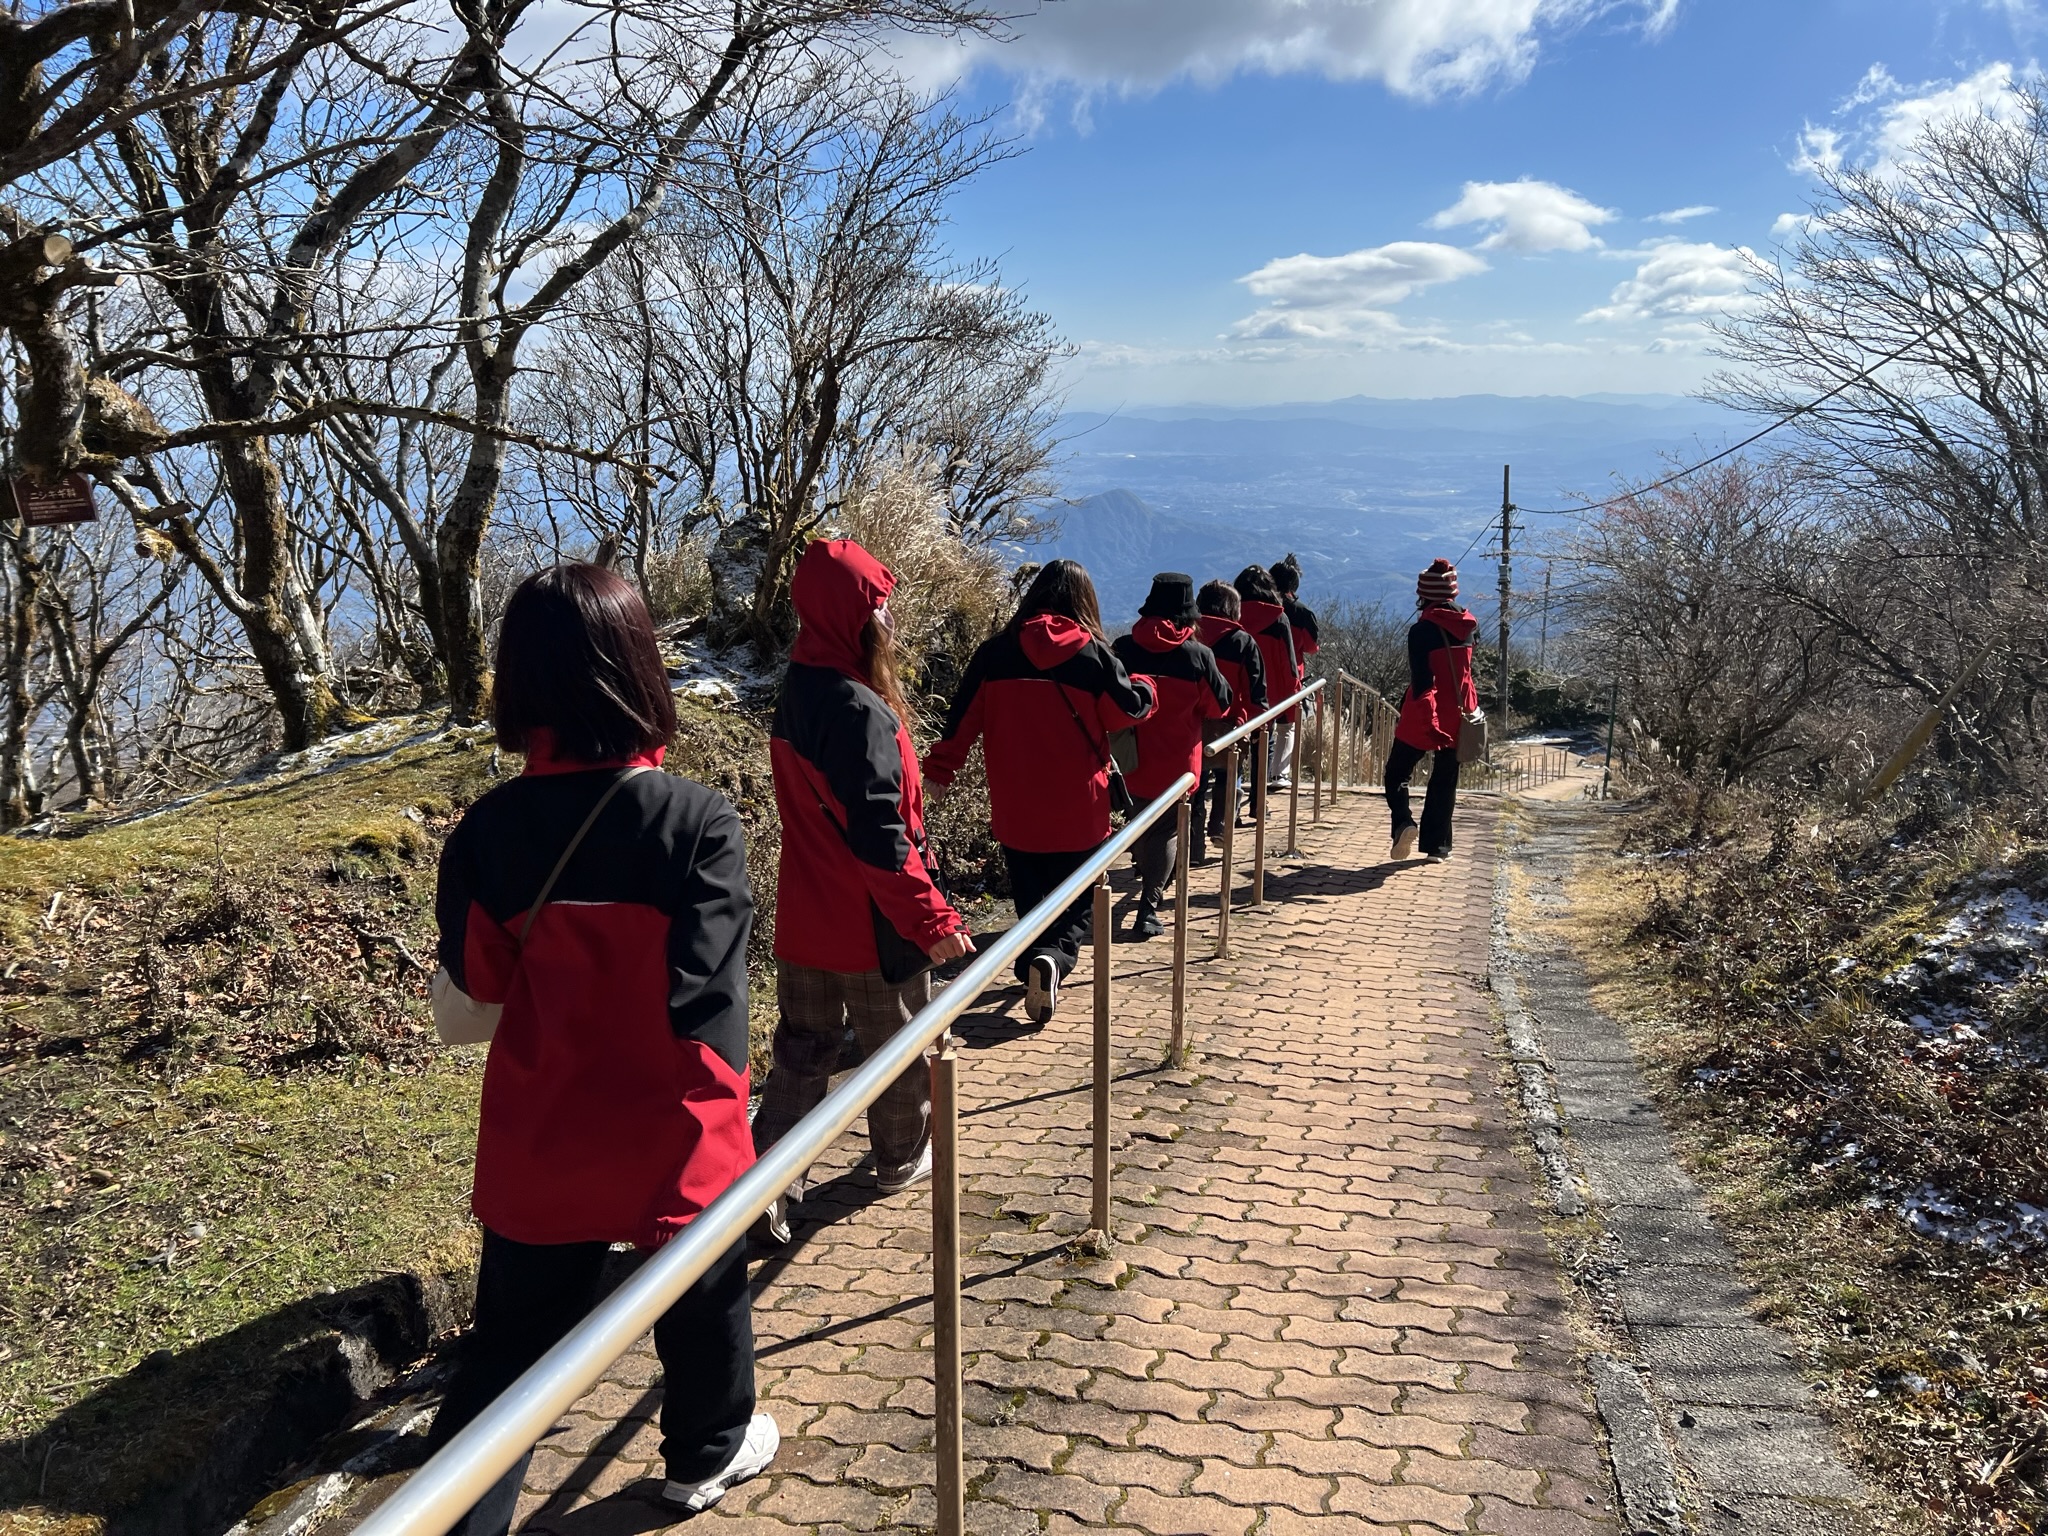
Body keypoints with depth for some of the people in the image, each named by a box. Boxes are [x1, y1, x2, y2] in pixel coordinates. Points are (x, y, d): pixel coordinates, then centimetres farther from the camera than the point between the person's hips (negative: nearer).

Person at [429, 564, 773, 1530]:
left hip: (536, 1149, 2)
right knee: (703, 1299, 25)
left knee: (511, 1342, 17)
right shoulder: (698, 824, -21)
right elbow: (705, 1009, -20)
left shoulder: (486, 832, -12)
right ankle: (708, 1455, 48)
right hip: (675, 1139, -1)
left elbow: (464, 1014, -5)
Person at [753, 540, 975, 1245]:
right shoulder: (861, 711, -25)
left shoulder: (796, 692, 4)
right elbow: (880, 837, -26)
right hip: (868, 924, -7)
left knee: (802, 1052, 14)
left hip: (805, 917, 7)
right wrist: (934, 919, -20)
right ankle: (904, 1158, 36)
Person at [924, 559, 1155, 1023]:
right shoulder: (1091, 653, -8)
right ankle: (1054, 958, -15)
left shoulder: (996, 652, -2)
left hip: (1014, 807, 2)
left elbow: (963, 716, 0)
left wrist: (940, 770, 9)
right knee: (1077, 899, 9)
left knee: (1030, 896, 18)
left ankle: (1035, 964, 19)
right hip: (1077, 809, -2)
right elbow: (1127, 708, -1)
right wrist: (1145, 688, 21)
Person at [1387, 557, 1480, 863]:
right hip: (1458, 717, 5)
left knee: (1396, 773, 10)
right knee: (1444, 783, 13)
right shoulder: (1468, 626, 1)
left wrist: (1427, 721, -22)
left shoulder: (1422, 630, -15)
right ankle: (1437, 846, 15)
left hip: (1424, 720, -5)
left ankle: (1404, 822, -11)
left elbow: (1421, 681, -20)